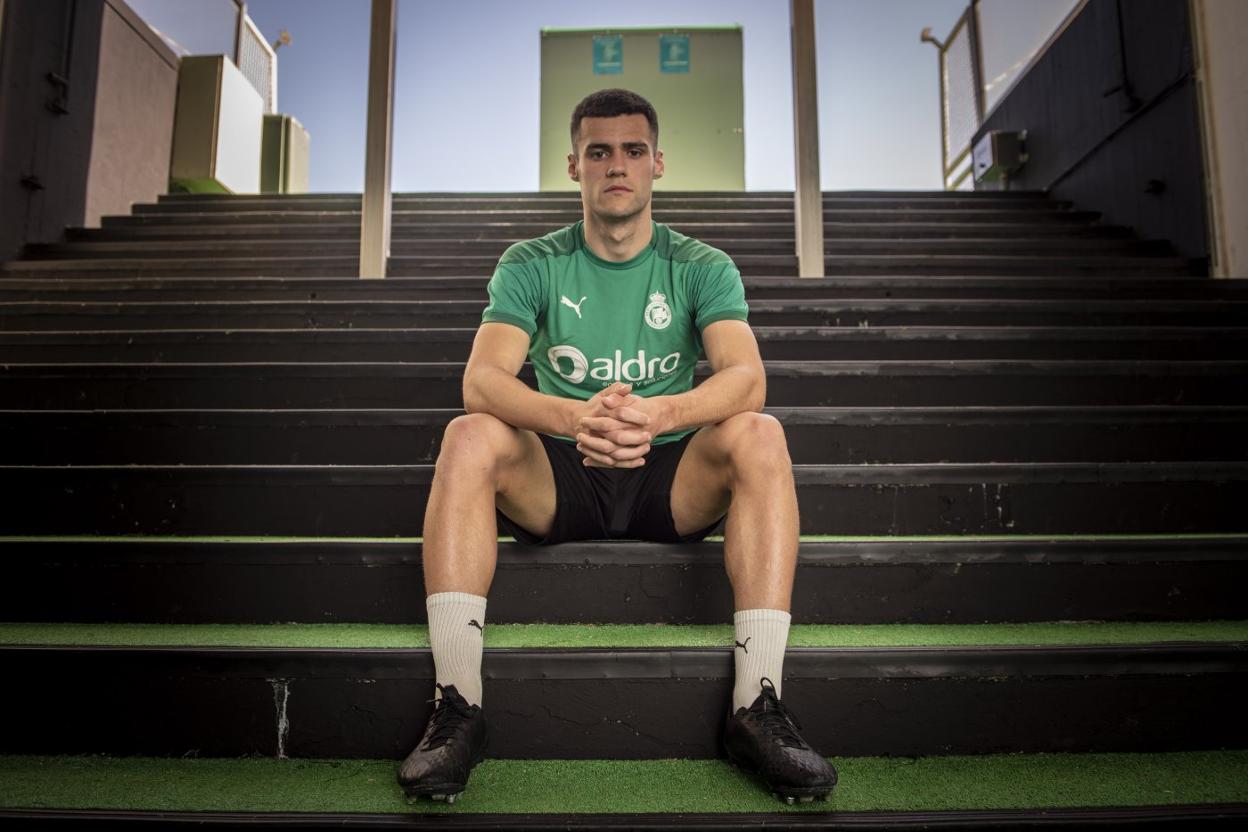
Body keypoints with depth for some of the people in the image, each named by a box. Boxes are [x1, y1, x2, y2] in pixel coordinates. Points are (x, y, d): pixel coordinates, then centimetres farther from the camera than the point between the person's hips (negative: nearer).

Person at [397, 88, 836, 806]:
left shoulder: (703, 268, 3)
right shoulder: (532, 265, 3)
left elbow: (747, 378, -16)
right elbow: (482, 380, -14)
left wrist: (657, 413, -38)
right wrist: (577, 418, -36)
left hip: (672, 481, 0)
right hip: (558, 480, 0)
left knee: (759, 435, -28)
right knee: (470, 436, -28)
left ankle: (758, 705, -27)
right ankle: (457, 706, -27)